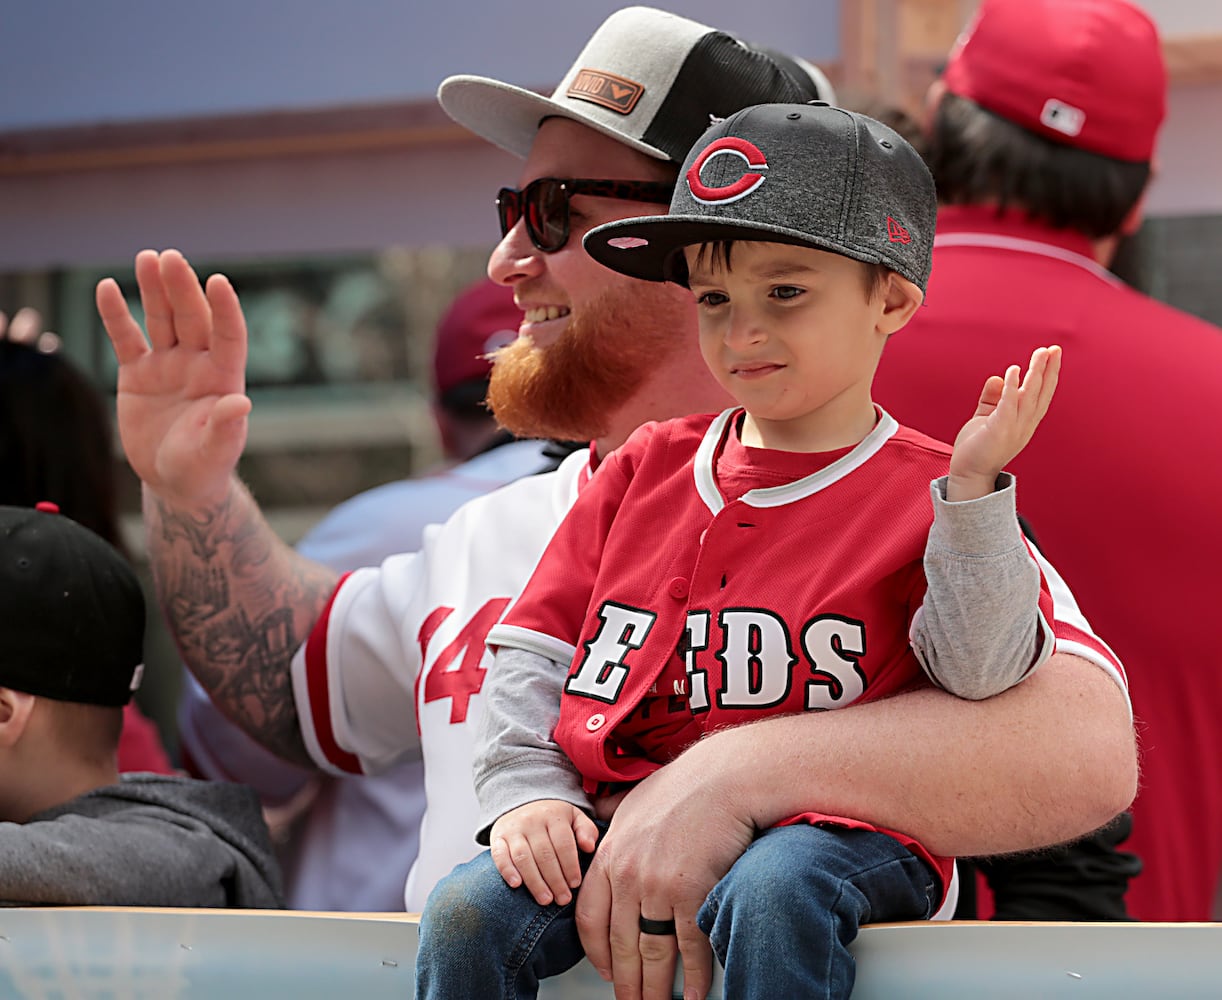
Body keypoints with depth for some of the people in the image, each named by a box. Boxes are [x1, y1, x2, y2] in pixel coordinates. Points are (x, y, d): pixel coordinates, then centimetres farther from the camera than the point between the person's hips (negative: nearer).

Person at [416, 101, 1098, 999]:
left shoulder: (923, 495, 4)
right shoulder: (644, 470, 17)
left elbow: (982, 669, -12)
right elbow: (536, 653, 16)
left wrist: (976, 486, -20)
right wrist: (528, 794, 0)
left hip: (824, 832, -4)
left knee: (773, 896, -37)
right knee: (466, 913, -19)